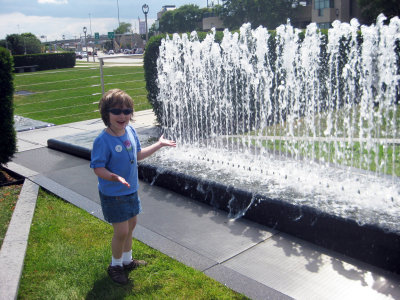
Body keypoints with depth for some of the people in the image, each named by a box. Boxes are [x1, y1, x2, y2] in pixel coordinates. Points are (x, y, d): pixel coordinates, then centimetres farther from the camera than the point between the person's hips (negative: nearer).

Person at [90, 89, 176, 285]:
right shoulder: (103, 140, -24)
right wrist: (114, 177, -39)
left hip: (131, 189, 8)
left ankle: (127, 260, 42)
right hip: (113, 194, -7)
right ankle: (115, 266, 25)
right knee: (121, 231, -1)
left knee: (131, 224, 20)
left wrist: (159, 144, 14)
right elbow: (98, 168, -21)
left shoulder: (130, 131, -3)